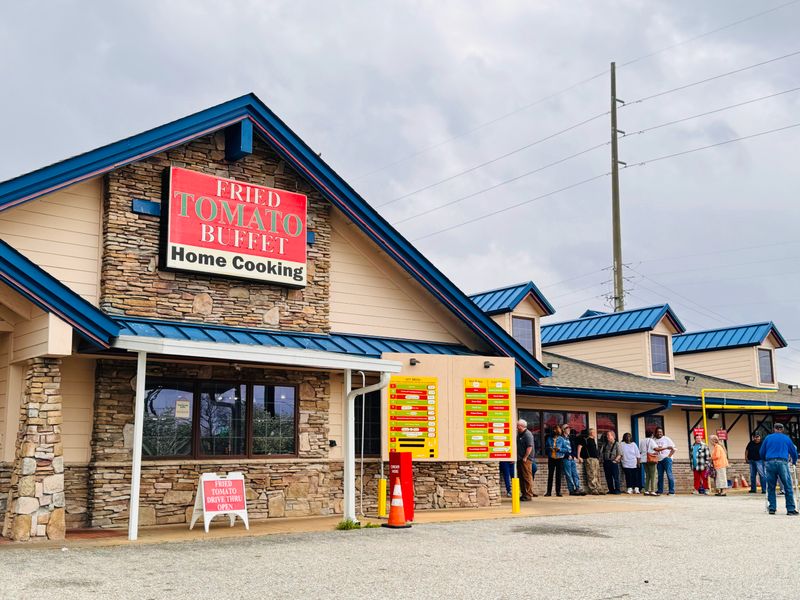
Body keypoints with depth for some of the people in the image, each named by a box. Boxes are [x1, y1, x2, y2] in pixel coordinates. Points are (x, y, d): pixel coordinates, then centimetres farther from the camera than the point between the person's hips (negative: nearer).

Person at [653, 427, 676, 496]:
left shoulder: (666, 439, 1)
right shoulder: (654, 440, 10)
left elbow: (673, 449, -1)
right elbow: (655, 449, 12)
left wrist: (669, 456, -9)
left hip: (666, 459, -4)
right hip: (659, 460, 4)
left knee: (669, 475, -10)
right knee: (660, 475, 7)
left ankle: (672, 491, -9)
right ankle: (660, 491, 13)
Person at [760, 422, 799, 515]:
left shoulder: (768, 438, 15)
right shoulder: (786, 438, 14)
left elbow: (762, 453, 16)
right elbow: (793, 452, 18)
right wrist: (794, 462, 35)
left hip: (770, 463, 2)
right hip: (782, 462, -2)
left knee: (771, 487, 8)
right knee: (788, 487, 1)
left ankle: (772, 508, 6)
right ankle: (790, 509, -3)